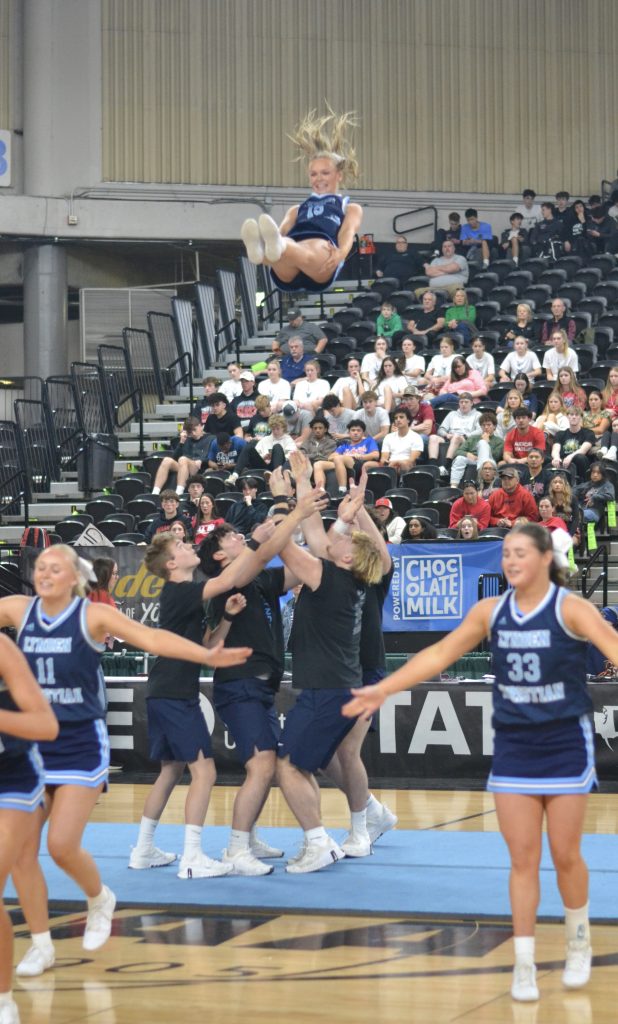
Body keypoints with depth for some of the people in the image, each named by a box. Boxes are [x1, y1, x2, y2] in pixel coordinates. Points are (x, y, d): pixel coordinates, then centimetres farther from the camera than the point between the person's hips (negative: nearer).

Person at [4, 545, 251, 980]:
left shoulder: (93, 615, -11)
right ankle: (41, 945, 15)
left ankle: (100, 899, 23)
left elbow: (151, 638, -21)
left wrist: (206, 655, -33)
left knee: (62, 846, -11)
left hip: (81, 748, -4)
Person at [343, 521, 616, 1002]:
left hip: (566, 745, -3)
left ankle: (579, 943, 29)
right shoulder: (490, 611, 1)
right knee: (523, 860, 1)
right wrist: (383, 689, 7)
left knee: (565, 854, 5)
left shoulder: (571, 608, -12)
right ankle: (524, 965, 6)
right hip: (513, 748, 3)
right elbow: (439, 654, 8)